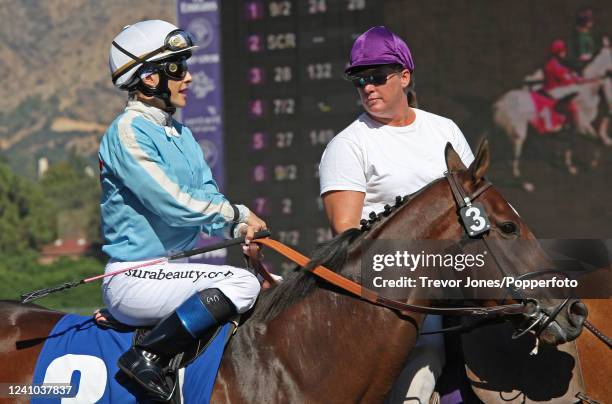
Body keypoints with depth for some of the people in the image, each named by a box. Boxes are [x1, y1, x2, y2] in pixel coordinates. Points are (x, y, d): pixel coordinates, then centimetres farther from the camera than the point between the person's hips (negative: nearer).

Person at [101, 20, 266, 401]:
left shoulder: (181, 134, 15)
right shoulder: (128, 131, -14)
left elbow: (208, 197, 12)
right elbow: (174, 204, -21)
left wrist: (238, 228, -9)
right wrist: (238, 214, -11)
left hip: (170, 270, 10)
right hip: (134, 280, -10)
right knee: (242, 283, -26)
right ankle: (147, 357, -21)